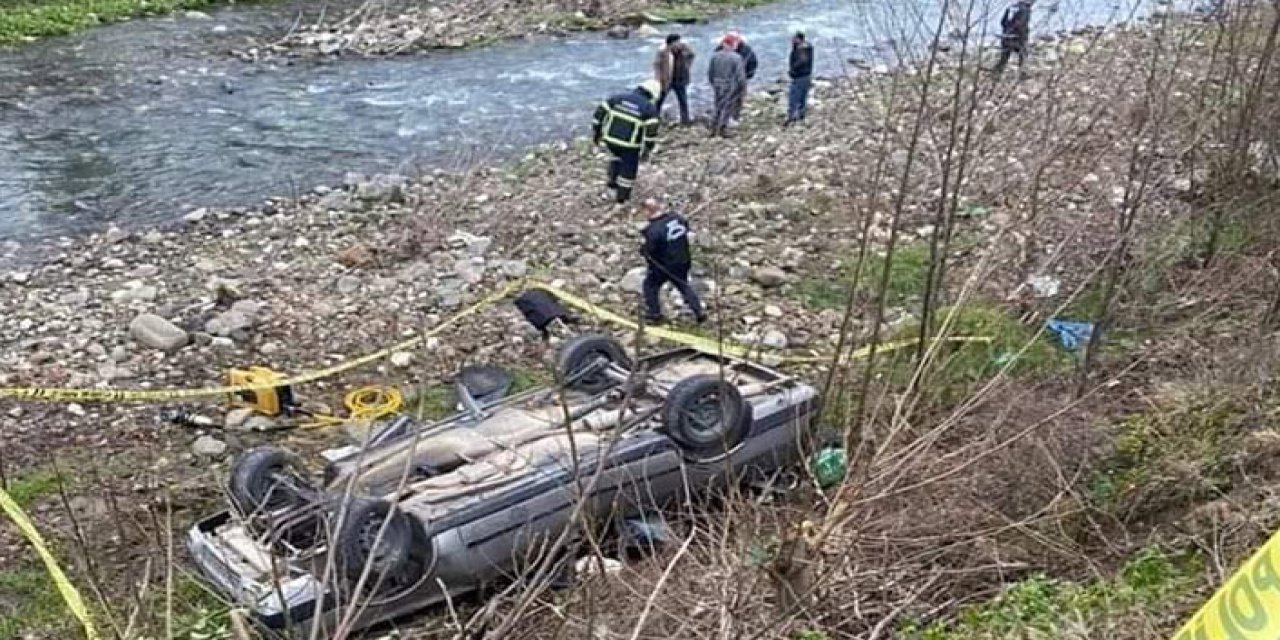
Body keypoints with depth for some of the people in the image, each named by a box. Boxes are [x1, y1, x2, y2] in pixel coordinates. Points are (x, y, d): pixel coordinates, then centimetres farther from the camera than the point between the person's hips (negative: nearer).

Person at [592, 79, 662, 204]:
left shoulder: (618, 97, 5)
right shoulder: (650, 108, -6)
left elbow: (600, 112, 3)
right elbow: (652, 131, -14)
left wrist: (596, 132, 11)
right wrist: (647, 150, -6)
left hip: (610, 138, 4)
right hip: (630, 144, -4)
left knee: (618, 156, 34)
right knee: (629, 167, 19)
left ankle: (613, 184, 31)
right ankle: (621, 196, 29)